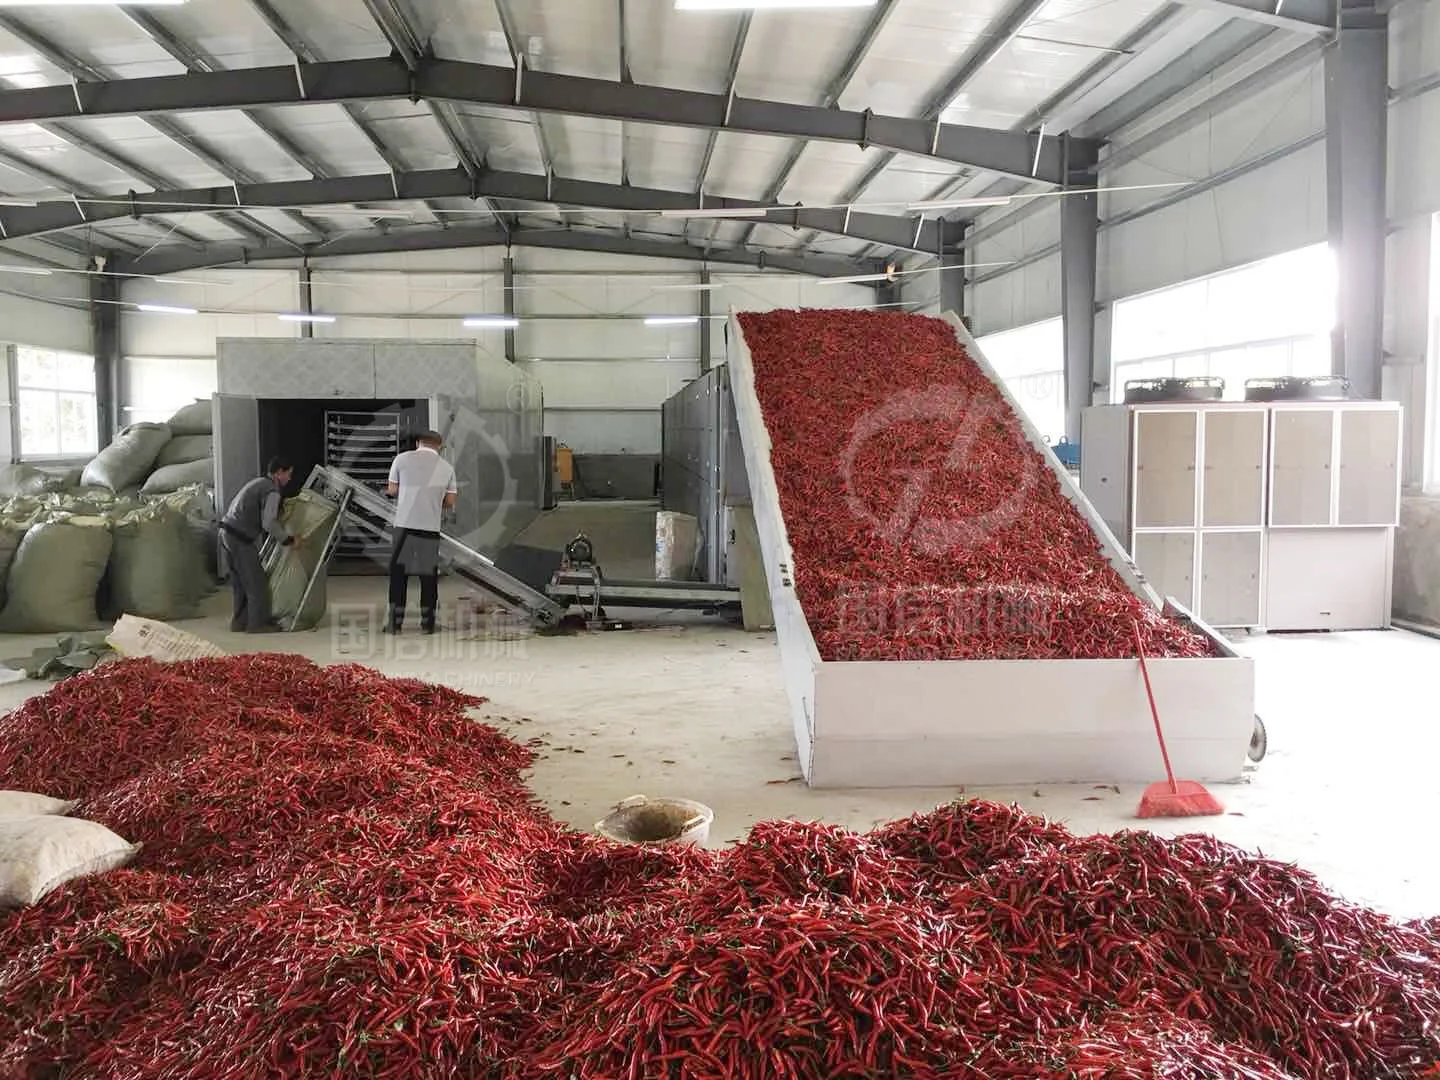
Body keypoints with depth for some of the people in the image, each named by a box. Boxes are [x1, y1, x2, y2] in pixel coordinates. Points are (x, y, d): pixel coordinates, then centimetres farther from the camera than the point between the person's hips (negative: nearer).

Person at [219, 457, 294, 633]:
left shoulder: (258, 482, 18)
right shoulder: (272, 491, -12)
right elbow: (269, 523, -21)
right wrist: (286, 538, -7)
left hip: (227, 532, 10)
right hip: (241, 539, -10)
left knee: (240, 582, 17)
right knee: (257, 582, 0)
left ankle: (240, 622, 24)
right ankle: (257, 623, 6)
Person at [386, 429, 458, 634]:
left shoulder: (403, 459, 1)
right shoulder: (446, 467, 5)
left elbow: (392, 490, 5)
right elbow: (450, 501, 7)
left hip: (405, 524, -1)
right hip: (431, 527, 1)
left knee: (398, 574, 7)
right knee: (429, 575, 11)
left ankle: (395, 622, 7)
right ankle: (428, 622, 15)